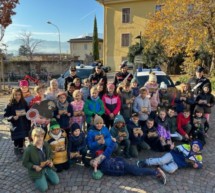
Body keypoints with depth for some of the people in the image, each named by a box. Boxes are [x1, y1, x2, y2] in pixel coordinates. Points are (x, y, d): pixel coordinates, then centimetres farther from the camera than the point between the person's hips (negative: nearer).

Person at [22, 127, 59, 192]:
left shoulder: (46, 144, -10)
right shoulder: (29, 149, -24)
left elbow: (50, 154, 10)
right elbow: (25, 163, -12)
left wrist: (50, 161, -8)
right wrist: (34, 167, -24)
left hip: (47, 167, 5)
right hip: (37, 170, -4)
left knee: (56, 181, -1)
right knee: (44, 188, -11)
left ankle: (45, 176, 23)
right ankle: (36, 179, 18)